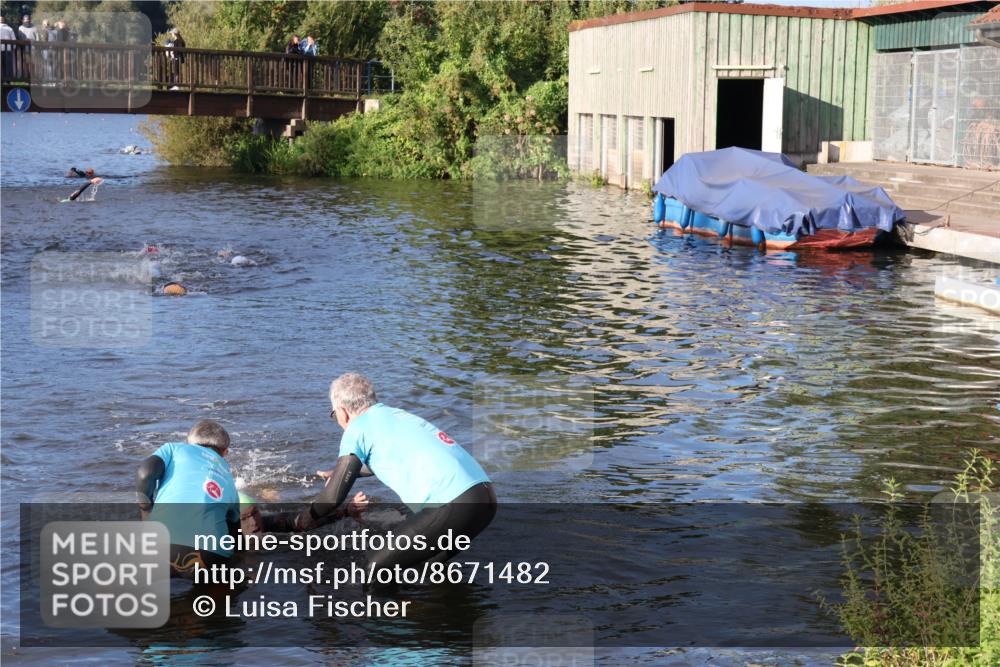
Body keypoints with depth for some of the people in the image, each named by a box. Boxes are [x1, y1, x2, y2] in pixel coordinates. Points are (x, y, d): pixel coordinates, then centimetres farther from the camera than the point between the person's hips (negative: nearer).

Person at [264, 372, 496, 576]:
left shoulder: (359, 427, 3)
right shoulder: (397, 415, 26)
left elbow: (332, 498, -1)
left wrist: (292, 524, 13)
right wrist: (341, 471, 65)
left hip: (452, 506, -9)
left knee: (373, 569, -1)